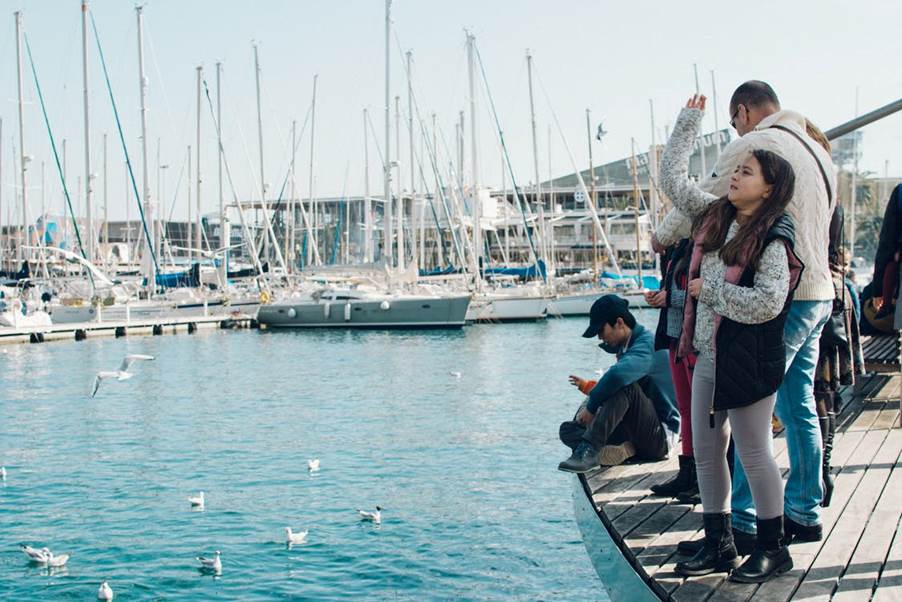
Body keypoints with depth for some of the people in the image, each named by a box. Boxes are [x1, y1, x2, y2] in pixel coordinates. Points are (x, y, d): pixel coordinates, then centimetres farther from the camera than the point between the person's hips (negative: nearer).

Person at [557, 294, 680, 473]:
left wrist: (591, 406, -26)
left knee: (625, 385, -33)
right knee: (568, 429, 0)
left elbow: (618, 375, -36)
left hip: (659, 437, -9)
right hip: (635, 433, 9)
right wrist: (587, 386, 15)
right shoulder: (626, 347, 13)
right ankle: (621, 450, -27)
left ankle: (589, 448, -34)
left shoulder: (648, 344, -16)